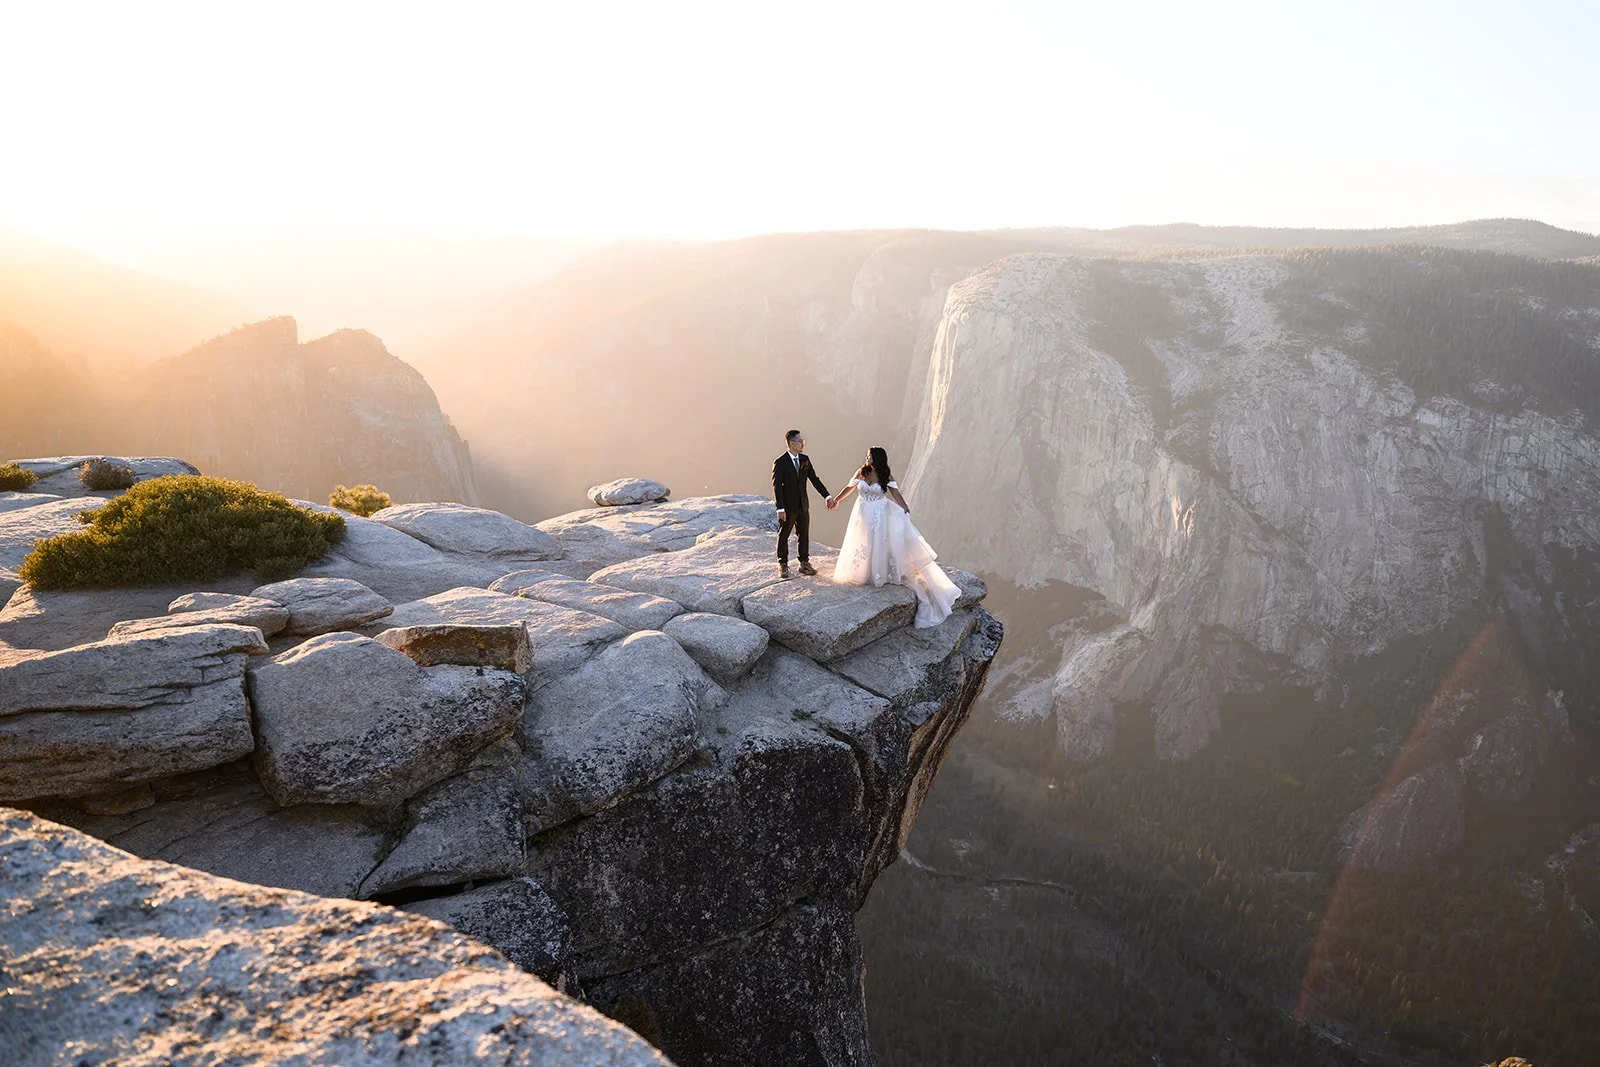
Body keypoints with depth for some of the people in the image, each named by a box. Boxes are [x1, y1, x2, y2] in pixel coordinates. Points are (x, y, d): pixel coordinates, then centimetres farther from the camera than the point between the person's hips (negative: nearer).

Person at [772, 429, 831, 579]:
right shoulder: (780, 463, -13)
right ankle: (783, 566, 16)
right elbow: (777, 486, -14)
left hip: (803, 505, 5)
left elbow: (814, 479, 8)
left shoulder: (805, 459, 4)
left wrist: (827, 496, 3)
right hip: (788, 507, -5)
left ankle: (805, 564, 23)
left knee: (804, 535, 12)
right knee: (783, 536, 6)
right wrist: (780, 508, -20)